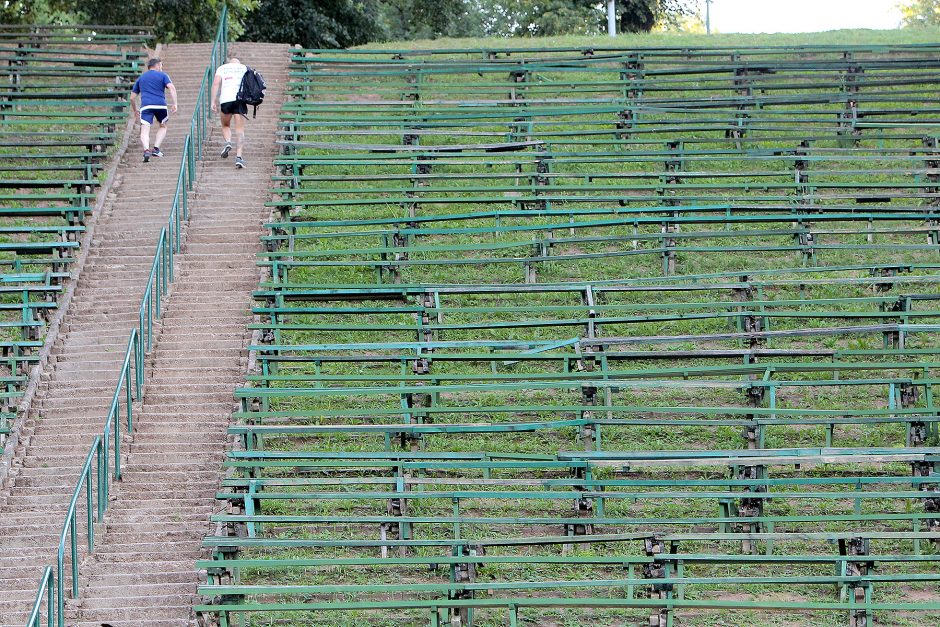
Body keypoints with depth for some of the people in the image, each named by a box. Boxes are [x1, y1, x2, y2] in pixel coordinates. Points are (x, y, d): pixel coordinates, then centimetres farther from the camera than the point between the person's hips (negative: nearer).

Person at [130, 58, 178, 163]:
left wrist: (135, 110, 38)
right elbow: (171, 88, -3)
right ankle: (156, 149, 11)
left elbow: (132, 97, 25)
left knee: (144, 131, -7)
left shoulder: (140, 78, 24)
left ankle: (146, 150, -32)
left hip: (145, 106, 1)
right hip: (160, 105, -1)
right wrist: (174, 103, -6)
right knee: (163, 126, 23)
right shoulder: (162, 75, 15)